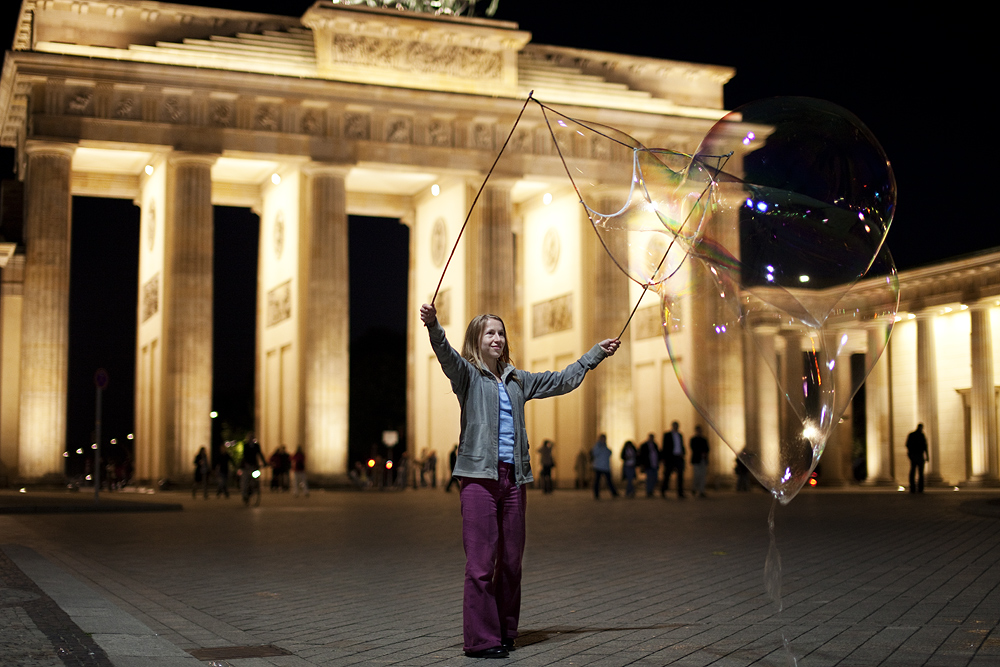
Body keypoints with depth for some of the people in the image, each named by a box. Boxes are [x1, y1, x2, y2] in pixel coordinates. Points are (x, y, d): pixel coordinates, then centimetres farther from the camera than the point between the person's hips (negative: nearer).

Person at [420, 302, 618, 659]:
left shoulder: (517, 380, 21)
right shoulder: (467, 374, 4)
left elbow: (563, 380, 29)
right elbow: (446, 354, -16)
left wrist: (597, 352, 31)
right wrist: (432, 324, -36)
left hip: (513, 478, 6)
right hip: (480, 476, -5)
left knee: (511, 560, 7)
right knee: (481, 562, -8)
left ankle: (505, 633, 18)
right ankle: (481, 639, -4)